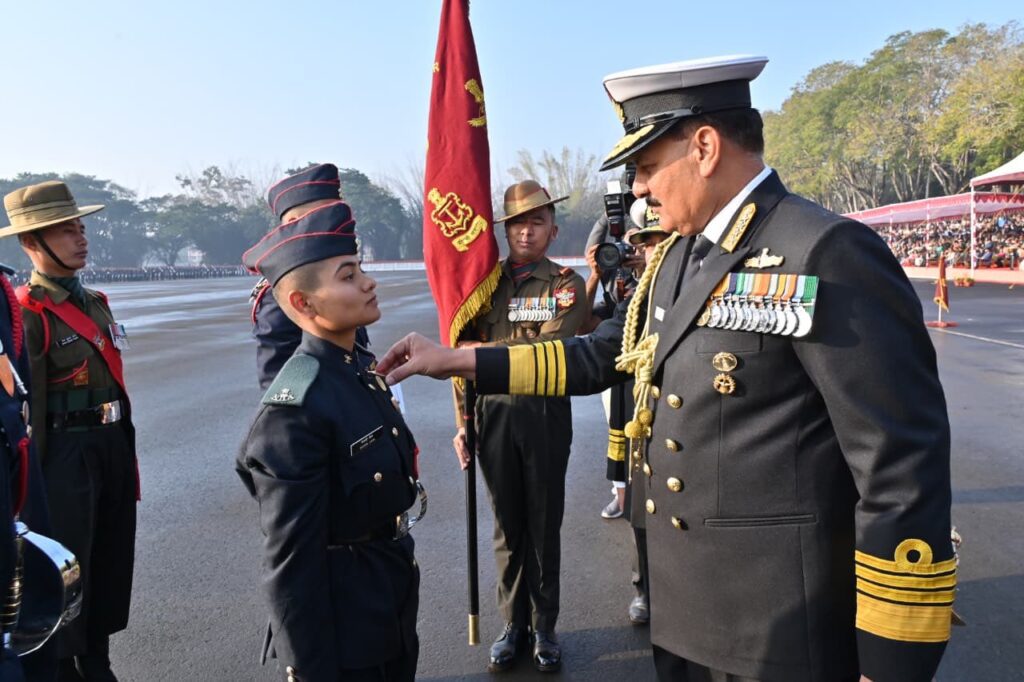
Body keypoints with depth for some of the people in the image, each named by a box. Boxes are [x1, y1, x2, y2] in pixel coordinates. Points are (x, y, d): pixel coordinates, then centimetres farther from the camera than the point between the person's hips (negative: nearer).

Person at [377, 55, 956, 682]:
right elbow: (599, 355, 14)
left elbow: (904, 467, -19)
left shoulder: (828, 254, -19)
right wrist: (458, 359, 9)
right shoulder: (676, 258, 7)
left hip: (783, 631, -7)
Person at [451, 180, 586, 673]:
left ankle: (544, 626, 27)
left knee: (544, 524, 10)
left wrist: (485, 349, -15)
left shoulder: (566, 284, -3)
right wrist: (463, 424, 3)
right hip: (494, 414, 3)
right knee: (507, 524, 13)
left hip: (546, 414, -2)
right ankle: (513, 623, 29)